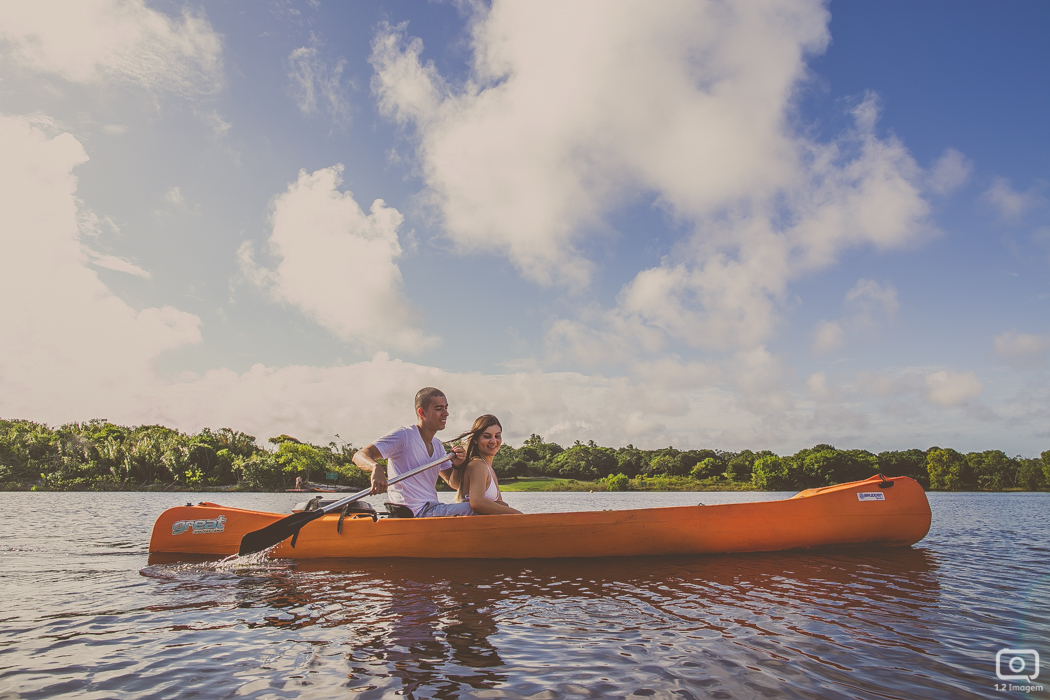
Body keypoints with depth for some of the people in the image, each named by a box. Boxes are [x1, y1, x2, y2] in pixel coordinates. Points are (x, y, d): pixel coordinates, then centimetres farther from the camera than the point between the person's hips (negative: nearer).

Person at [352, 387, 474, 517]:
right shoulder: (404, 435, -8)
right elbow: (359, 455, -17)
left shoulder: (438, 445, 17)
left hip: (432, 509, 9)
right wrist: (376, 468, -40)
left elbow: (453, 484, 20)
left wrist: (456, 465, -3)